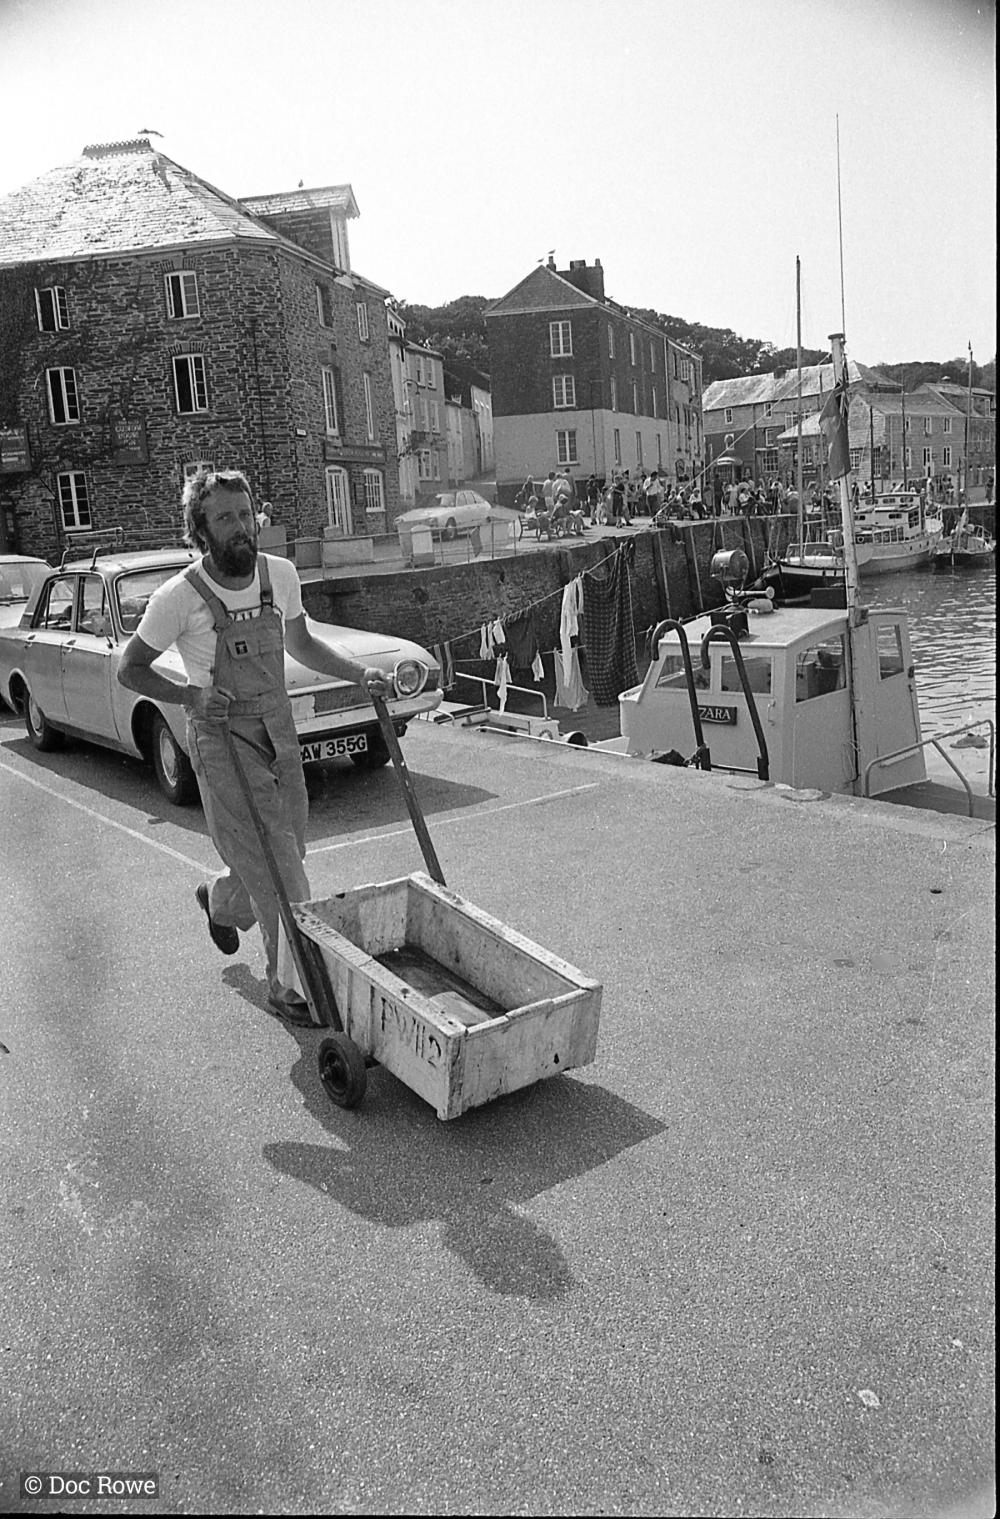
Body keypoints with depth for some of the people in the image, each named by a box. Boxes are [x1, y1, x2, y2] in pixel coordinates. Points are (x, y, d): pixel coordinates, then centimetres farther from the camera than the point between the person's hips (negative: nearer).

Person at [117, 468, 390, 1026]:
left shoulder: (280, 574, 1)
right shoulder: (179, 597, -14)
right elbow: (130, 669, -3)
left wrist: (360, 672, 4)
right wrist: (190, 695, -19)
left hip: (281, 734, 6)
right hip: (223, 743, -5)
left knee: (286, 852, 16)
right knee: (276, 872, -7)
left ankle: (221, 899, 48)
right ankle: (290, 987, 8)